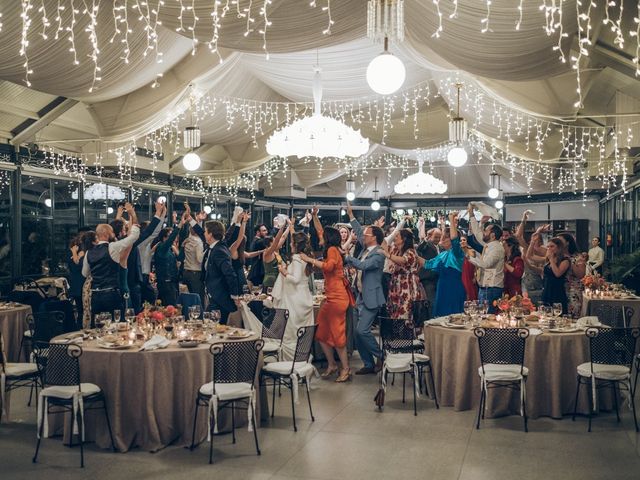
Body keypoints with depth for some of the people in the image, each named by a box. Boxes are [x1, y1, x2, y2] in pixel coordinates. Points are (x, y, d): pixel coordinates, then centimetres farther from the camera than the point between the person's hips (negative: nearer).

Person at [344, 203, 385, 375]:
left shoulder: (379, 254, -13)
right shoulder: (367, 249, 11)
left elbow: (363, 265, -25)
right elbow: (359, 232, 21)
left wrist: (346, 257, -17)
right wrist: (351, 215, 20)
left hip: (371, 298, -9)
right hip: (361, 297, 9)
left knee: (362, 330, -15)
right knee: (359, 332, 8)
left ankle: (379, 356, 4)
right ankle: (369, 364, 16)